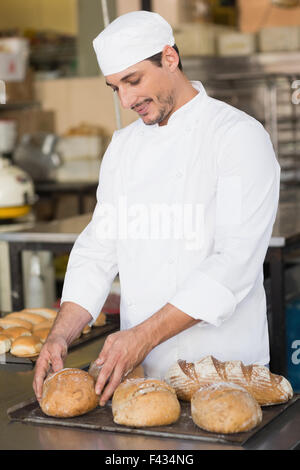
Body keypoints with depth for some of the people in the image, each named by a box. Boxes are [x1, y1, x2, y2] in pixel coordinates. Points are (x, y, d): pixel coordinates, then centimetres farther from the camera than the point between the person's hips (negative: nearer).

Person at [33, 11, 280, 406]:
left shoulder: (240, 136, -10)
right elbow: (99, 249, 10)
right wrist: (60, 335, -6)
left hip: (220, 365, -5)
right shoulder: (123, 146, 11)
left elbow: (237, 260, -19)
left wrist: (144, 336, -25)